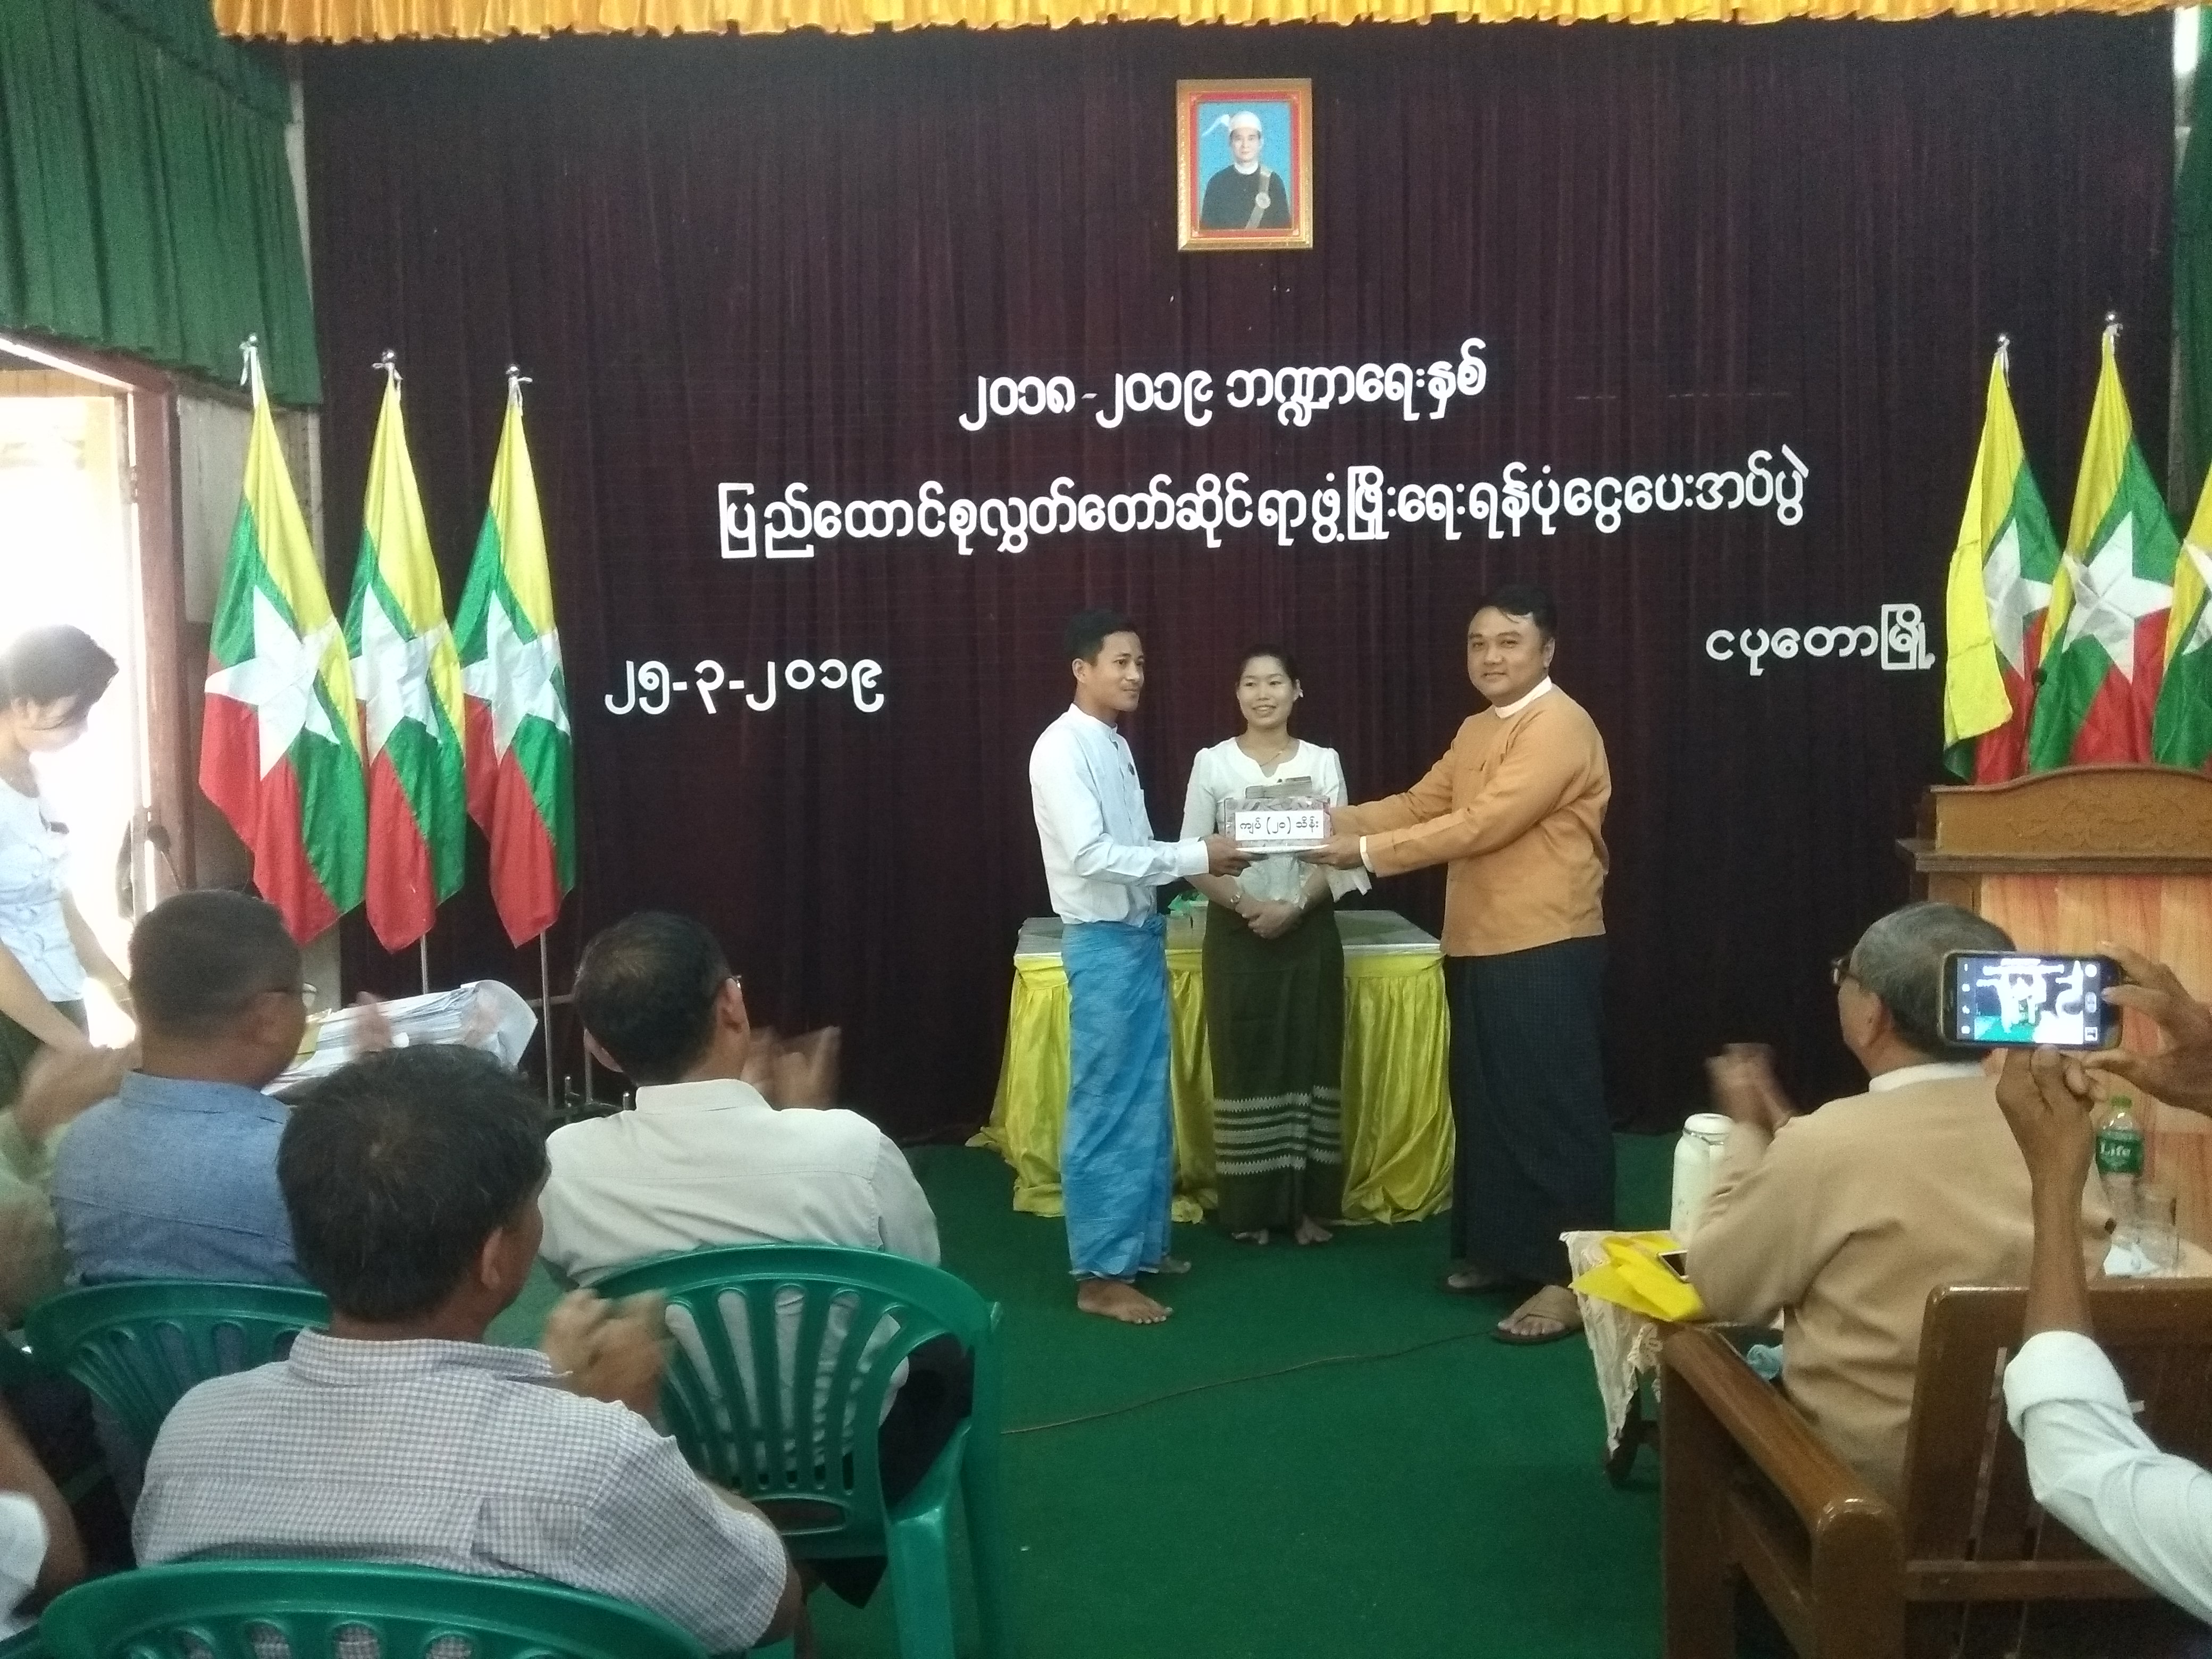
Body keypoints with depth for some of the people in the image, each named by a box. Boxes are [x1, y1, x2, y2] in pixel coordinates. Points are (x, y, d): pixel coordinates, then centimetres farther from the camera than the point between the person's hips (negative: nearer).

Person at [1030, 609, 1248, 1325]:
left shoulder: (1116, 746, 13)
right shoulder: (1063, 749, -15)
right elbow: (1091, 856, -24)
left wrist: (1198, 866, 4)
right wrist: (1194, 855, -23)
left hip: (1140, 934, 9)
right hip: (1102, 943, -9)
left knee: (1148, 1101, 15)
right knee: (1105, 1107, -4)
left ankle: (1140, 1244, 27)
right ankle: (1100, 1274, 4)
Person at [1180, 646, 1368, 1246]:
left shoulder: (1323, 762, 4)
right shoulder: (1212, 763, 0)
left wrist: (1295, 906, -14)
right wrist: (1245, 904, -14)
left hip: (1309, 930, 1)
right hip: (1236, 932, -1)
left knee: (1309, 1057, 3)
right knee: (1244, 1061, 2)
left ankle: (1308, 1203, 13)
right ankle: (1249, 1206, 11)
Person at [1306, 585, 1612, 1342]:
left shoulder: (1561, 727, -15)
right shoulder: (1475, 731, 17)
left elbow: (1483, 824, -23)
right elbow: (1421, 802, 13)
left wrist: (1367, 851, -22)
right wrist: (1336, 820, -3)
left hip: (1547, 952, -9)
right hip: (1478, 948, 9)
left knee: (1553, 1108, -4)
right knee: (1487, 1102, 15)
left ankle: (1571, 1276, 2)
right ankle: (1500, 1248, 28)